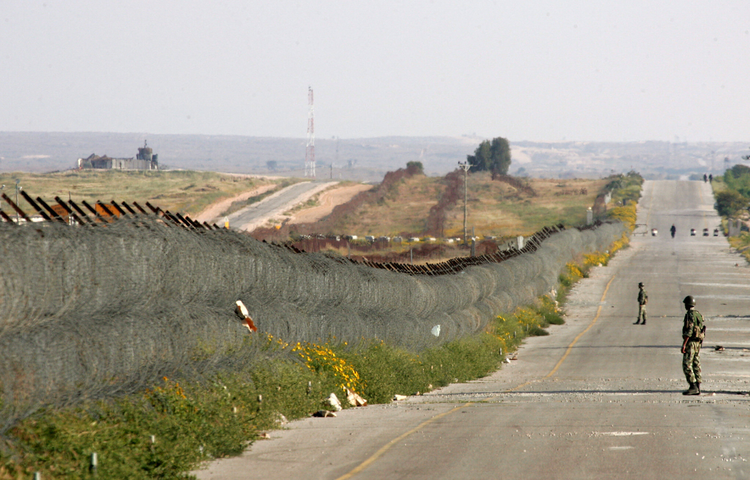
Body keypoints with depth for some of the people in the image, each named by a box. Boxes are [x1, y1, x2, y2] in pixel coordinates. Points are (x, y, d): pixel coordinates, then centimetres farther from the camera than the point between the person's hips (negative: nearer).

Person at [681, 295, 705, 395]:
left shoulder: (690, 315, -15)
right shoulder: (698, 314, 14)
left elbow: (689, 331, -21)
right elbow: (702, 329, 18)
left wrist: (684, 345, -21)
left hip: (690, 342, -9)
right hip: (698, 342, 9)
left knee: (687, 365, -8)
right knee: (696, 365, 9)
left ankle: (693, 387, -15)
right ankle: (697, 387, 8)